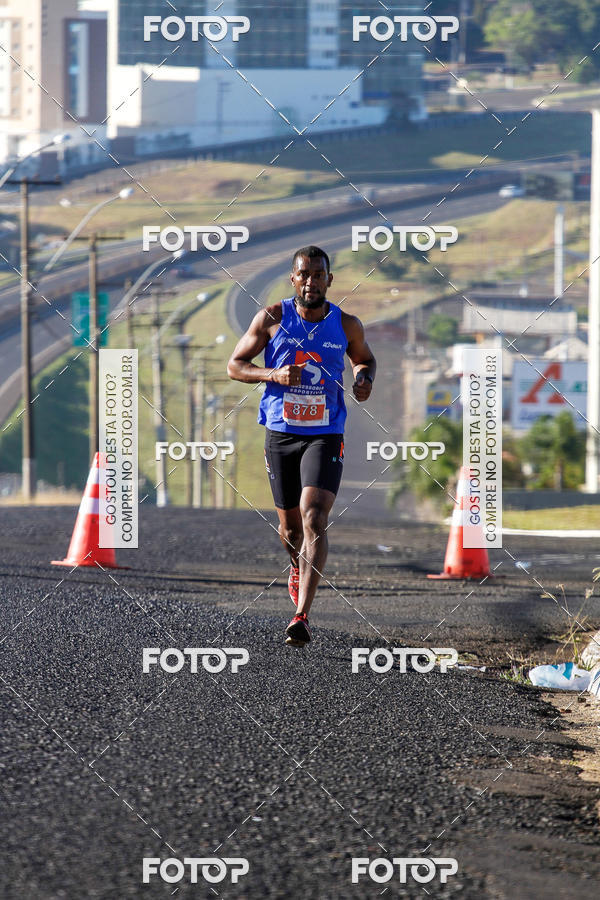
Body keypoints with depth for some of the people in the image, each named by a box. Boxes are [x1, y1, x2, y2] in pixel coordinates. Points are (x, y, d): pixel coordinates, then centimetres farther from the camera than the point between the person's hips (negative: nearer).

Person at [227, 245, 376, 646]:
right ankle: (298, 568, 49)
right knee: (291, 524, 13)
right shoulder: (273, 319, -3)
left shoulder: (347, 325, 0)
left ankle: (302, 615, -24)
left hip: (325, 436, -1)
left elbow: (365, 359, 21)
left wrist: (364, 380, -3)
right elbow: (235, 365, 2)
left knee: (314, 518, -19)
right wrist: (273, 375, -16)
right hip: (281, 433, 1)